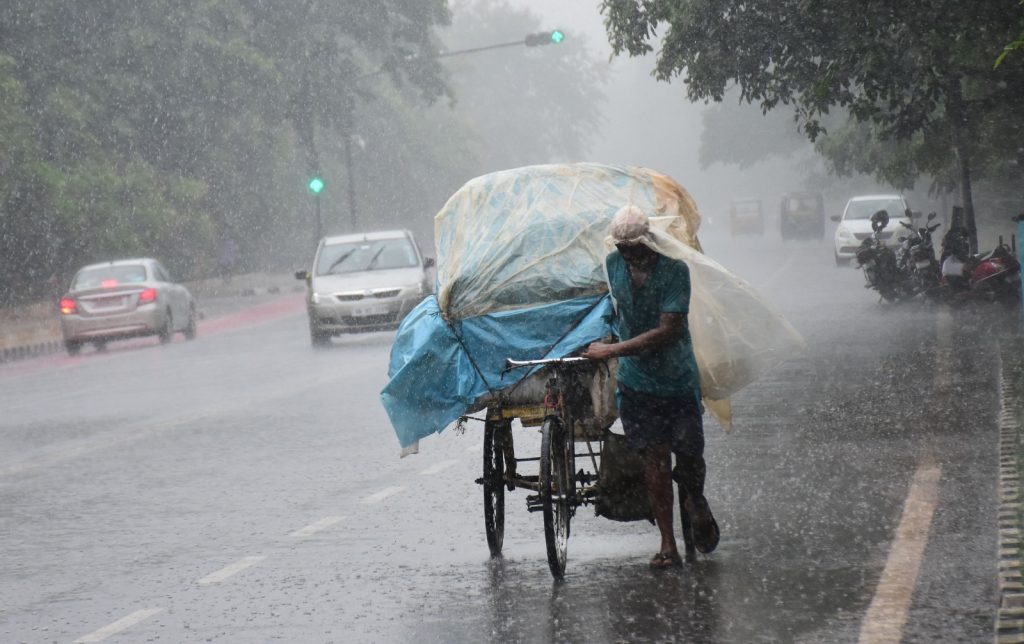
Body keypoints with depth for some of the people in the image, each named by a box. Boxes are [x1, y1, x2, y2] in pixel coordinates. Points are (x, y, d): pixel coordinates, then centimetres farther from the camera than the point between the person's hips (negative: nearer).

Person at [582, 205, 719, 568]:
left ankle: (697, 503, 36)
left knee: (688, 454, 1)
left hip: (679, 378, -2)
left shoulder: (675, 271, -17)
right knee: (655, 456, -5)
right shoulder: (614, 263, -2)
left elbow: (667, 331, -22)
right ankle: (668, 545, -3)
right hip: (637, 379, 2)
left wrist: (612, 350, -21)